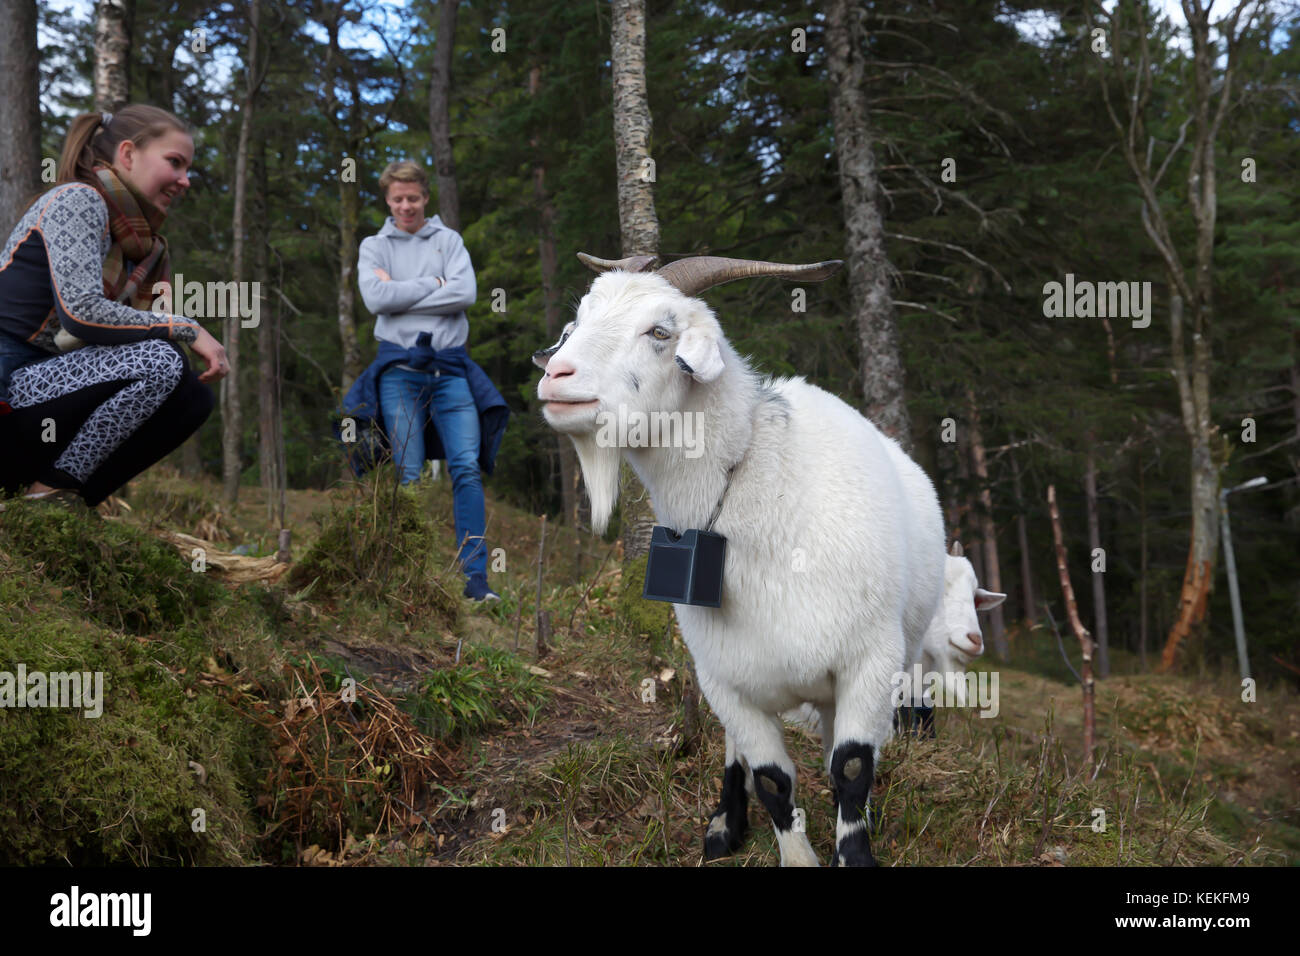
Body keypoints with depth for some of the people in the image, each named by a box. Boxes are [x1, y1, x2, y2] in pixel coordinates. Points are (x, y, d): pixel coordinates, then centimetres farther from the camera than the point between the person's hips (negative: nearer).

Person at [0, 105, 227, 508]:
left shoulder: (132, 239, 17)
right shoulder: (77, 200, -9)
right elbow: (80, 312, -22)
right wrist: (186, 329, -14)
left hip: (47, 389, 9)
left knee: (193, 397, 0)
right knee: (160, 361, -24)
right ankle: (50, 494, -14)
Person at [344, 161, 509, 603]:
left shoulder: (448, 240, 13)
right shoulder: (374, 246, 12)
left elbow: (466, 293, -5)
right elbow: (377, 298, -7)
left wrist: (402, 293, -5)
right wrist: (434, 284, -4)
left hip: (450, 366, 1)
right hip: (400, 368, 0)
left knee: (467, 469, -11)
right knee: (409, 476, -3)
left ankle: (476, 578, -11)